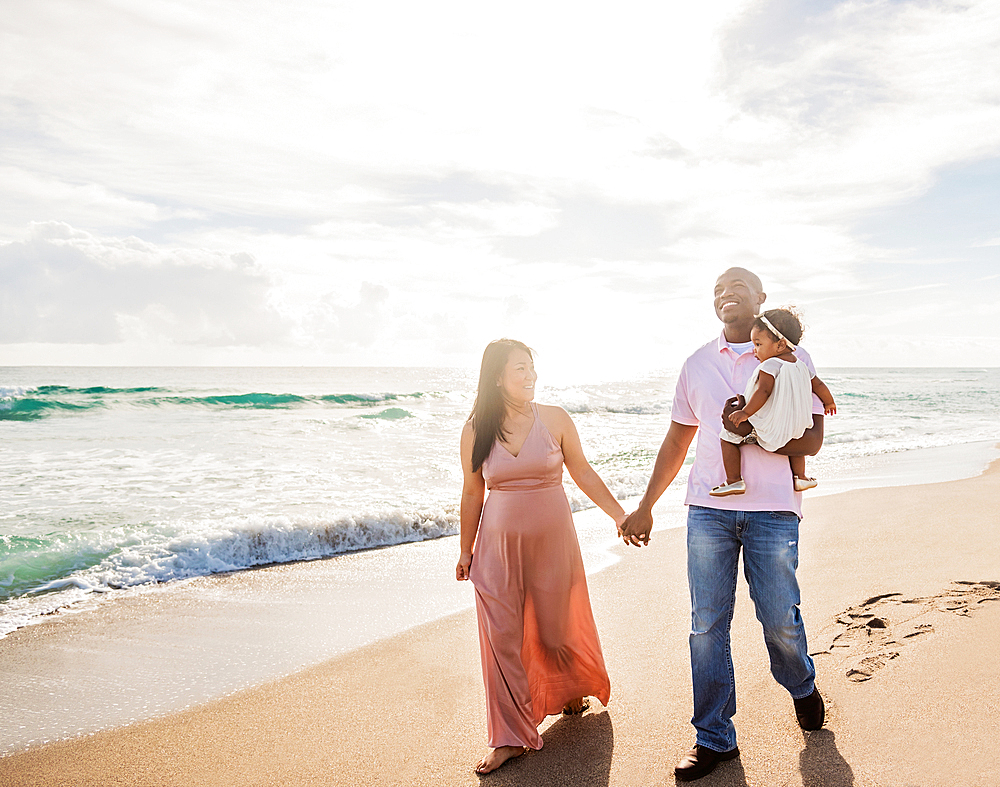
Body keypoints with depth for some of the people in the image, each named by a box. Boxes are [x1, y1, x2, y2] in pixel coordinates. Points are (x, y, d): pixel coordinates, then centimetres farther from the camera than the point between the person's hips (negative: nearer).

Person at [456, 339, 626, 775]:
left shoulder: (554, 419, -5)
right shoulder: (476, 430, -3)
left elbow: (583, 472, 5)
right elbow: (472, 493, 5)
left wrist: (621, 515, 3)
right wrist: (466, 551, 10)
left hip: (552, 541, 0)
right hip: (498, 545, 0)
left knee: (556, 629, 12)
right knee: (501, 638, 0)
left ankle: (573, 690, 45)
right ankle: (510, 737, 14)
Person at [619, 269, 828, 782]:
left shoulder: (791, 358, 5)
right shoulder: (697, 364, 13)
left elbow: (812, 439, -1)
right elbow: (676, 441, 18)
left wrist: (754, 433, -18)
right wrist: (644, 507, 16)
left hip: (772, 510, -2)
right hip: (707, 509, 3)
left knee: (780, 619, 4)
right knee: (706, 625, 3)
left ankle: (802, 687, 38)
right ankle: (714, 738, 17)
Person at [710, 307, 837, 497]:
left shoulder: (770, 365, -16)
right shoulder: (801, 366, 9)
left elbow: (763, 392, -28)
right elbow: (819, 386, 20)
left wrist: (745, 412, -25)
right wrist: (829, 403, 38)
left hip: (768, 431, -8)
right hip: (794, 429, 8)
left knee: (727, 435, 1)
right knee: (796, 435, 41)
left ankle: (733, 481, -2)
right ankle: (800, 477, 44)